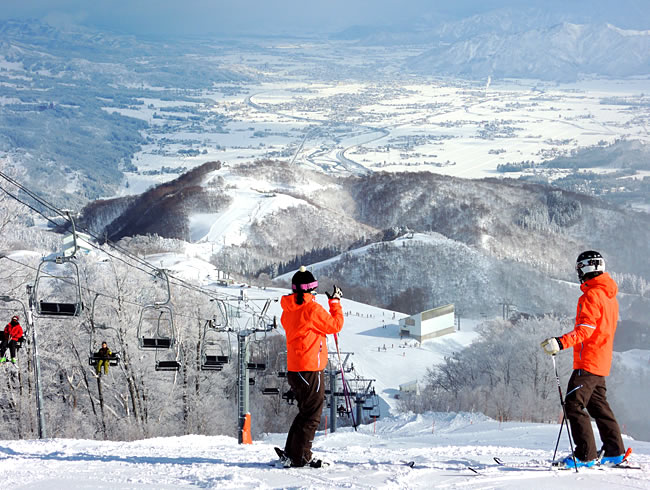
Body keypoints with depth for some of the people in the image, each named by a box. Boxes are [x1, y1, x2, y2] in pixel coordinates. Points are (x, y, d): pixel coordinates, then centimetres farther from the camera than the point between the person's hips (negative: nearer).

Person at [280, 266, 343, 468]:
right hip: (310, 368, -9)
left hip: (294, 368, 9)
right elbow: (335, 325, -5)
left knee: (306, 412, 19)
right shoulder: (312, 308, -15)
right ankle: (299, 457, -2)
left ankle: (290, 453, 20)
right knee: (311, 415, -2)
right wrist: (335, 302, 7)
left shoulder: (288, 309, 10)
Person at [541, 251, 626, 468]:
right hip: (602, 362, 10)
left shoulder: (591, 296, -15)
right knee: (598, 405, 17)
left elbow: (585, 329, -25)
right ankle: (614, 452, 19)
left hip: (588, 362, -10)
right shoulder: (610, 296, 15)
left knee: (574, 405, -9)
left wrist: (561, 342, -36)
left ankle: (585, 455, -13)